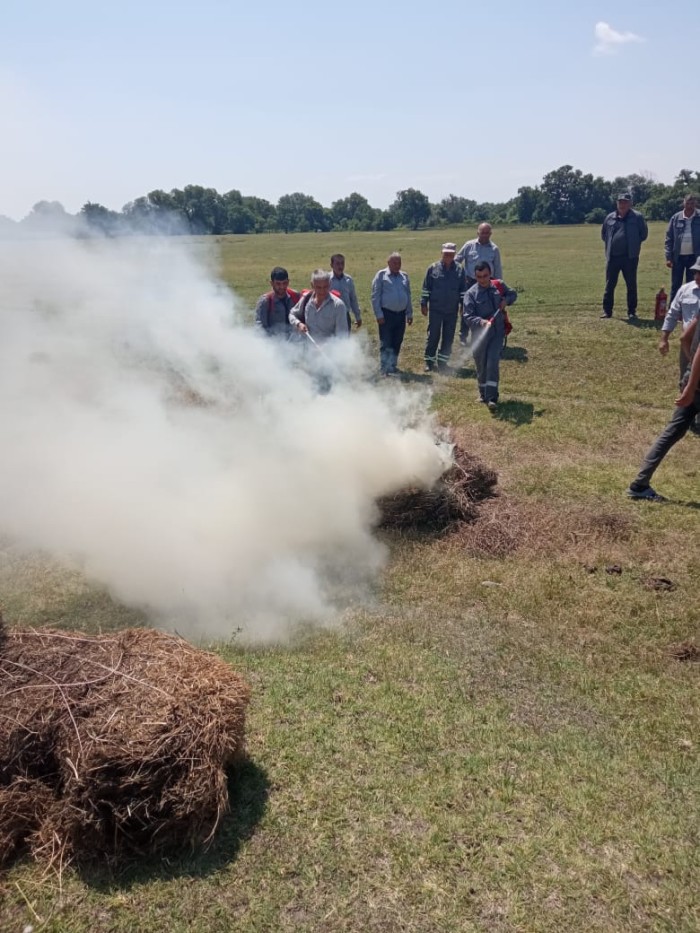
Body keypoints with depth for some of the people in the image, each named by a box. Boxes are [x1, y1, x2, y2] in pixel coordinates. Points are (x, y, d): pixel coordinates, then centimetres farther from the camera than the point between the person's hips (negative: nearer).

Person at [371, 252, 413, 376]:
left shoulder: (404, 276, 13)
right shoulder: (381, 275, -2)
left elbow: (408, 296, 18)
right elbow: (375, 296, -5)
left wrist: (409, 314, 13)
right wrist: (379, 314, -12)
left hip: (401, 315, 5)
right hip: (387, 314, -5)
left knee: (397, 343, 10)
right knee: (386, 344, -4)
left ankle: (392, 367, 21)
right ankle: (384, 369, 1)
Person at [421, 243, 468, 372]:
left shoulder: (460, 269, 2)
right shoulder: (433, 268, -2)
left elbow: (463, 289, 9)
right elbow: (426, 288, 3)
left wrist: (463, 305, 6)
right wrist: (423, 304, 0)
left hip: (452, 310, 2)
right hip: (435, 309, -2)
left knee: (448, 337, 6)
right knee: (433, 336, 3)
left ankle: (442, 361, 16)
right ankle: (429, 361, 12)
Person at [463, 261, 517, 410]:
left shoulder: (499, 286, 4)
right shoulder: (471, 293, -6)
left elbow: (513, 294, 21)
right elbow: (468, 316, -13)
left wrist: (506, 300, -2)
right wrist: (481, 321, -32)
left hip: (498, 331, 0)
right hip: (480, 333, 0)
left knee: (493, 362, -13)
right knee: (481, 364, 9)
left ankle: (491, 397, -15)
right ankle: (483, 393, 30)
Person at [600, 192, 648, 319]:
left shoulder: (637, 217, 1)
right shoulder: (610, 218, 9)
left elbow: (644, 234, 6)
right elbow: (603, 234, 20)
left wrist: (634, 243, 4)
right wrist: (611, 244, 12)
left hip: (630, 257, -2)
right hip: (612, 257, 2)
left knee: (631, 285, 4)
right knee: (610, 285, 5)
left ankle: (632, 312, 10)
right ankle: (607, 311, 12)